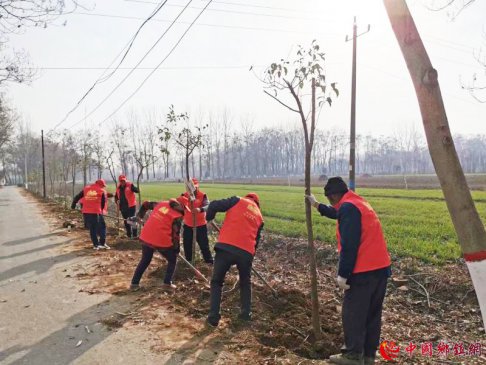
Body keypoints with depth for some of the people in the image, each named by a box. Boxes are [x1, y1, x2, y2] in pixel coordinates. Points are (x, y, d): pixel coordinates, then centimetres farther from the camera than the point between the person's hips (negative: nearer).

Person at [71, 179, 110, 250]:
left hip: (86, 212, 4)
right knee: (102, 227, 8)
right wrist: (101, 210, 22)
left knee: (92, 229, 13)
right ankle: (102, 243, 2)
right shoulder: (102, 191, 5)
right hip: (96, 212, -4)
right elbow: (103, 203, 7)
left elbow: (77, 197, 17)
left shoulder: (86, 188, 15)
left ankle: (96, 245, 15)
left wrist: (73, 205, 30)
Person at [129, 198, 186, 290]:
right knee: (172, 260, 20)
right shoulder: (177, 216, -3)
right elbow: (175, 234, -3)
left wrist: (138, 217, 28)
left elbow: (146, 204, 19)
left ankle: (134, 283, 26)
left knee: (145, 260, 26)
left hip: (146, 237, 5)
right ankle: (168, 282, 14)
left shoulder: (161, 203, 12)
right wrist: (176, 248, 10)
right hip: (162, 241, -5)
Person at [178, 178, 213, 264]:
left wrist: (200, 209, -48)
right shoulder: (184, 195, -2)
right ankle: (188, 259, 37)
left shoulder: (203, 195, -12)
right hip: (188, 224, 4)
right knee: (187, 243, 16)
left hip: (200, 224, -4)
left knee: (203, 243, 1)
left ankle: (209, 260, 14)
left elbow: (208, 206, -27)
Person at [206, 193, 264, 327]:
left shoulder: (237, 201, 11)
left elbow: (214, 205, 2)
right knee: (245, 283, 28)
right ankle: (246, 313, 26)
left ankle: (213, 316, 10)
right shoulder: (259, 217, 23)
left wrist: (208, 218, 20)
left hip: (226, 247, -3)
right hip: (246, 252, 3)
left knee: (216, 281, 15)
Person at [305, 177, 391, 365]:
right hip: (381, 267, 10)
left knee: (352, 313, 3)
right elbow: (337, 214, 38)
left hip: (363, 271, -10)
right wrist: (317, 205, 46)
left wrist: (343, 274, -17)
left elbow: (349, 245, -21)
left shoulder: (347, 207, -14)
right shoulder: (358, 203, 17)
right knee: (372, 313, 15)